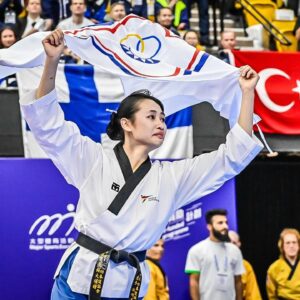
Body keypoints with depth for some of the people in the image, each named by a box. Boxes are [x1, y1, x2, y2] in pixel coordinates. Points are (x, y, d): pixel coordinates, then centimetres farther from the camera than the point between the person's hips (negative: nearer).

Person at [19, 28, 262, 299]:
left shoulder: (172, 177, 9)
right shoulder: (94, 160, 1)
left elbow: (232, 157, 7)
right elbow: (46, 121, -5)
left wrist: (247, 93, 2)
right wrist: (52, 62, -18)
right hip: (80, 276, -3)